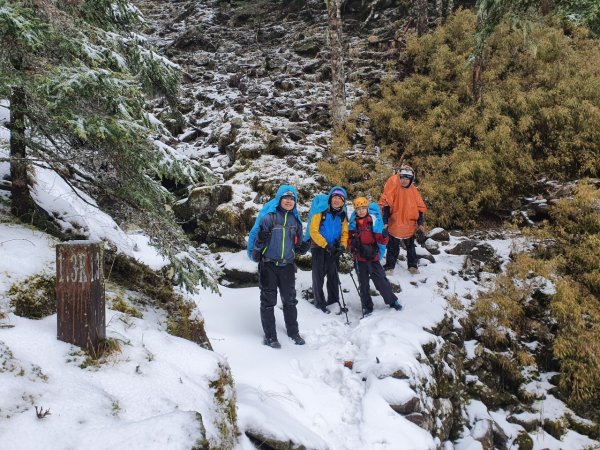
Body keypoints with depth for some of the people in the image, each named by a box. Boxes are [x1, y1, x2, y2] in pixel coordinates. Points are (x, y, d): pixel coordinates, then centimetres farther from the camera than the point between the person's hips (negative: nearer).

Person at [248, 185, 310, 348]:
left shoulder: (295, 219, 8)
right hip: (268, 265, -5)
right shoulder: (268, 216, -8)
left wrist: (302, 248, -4)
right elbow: (255, 234, -9)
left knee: (290, 300, 15)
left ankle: (293, 332, 31)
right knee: (268, 301, 4)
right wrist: (260, 240, -30)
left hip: (287, 266, 5)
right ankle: (270, 336, 14)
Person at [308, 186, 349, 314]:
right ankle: (319, 302, 14)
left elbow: (344, 233, 7)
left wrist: (342, 246, -12)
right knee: (318, 276, 2)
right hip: (319, 248, -5)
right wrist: (325, 245, -18)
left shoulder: (342, 216, 4)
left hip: (334, 249, 5)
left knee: (333, 276, 14)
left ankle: (333, 300, 27)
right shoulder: (321, 212, -13)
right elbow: (313, 231, -15)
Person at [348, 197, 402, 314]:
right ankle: (367, 306, 24)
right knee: (363, 282, 11)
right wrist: (352, 244, -9)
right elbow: (349, 237, 11)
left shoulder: (374, 220, -6)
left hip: (372, 256, -3)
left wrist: (384, 236, -28)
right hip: (359, 257, 3)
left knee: (381, 280, 2)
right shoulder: (353, 223, 2)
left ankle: (392, 301, 22)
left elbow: (381, 240, -6)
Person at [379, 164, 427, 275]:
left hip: (409, 226, 4)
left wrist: (421, 223, -3)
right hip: (394, 225, -3)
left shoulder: (413, 190, -3)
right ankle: (389, 268, 18)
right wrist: (385, 221, -20)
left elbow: (420, 207, 4)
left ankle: (413, 266, 33)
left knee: (411, 247, 18)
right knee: (393, 248, 5)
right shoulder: (393, 185, -14)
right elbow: (385, 204, -15)